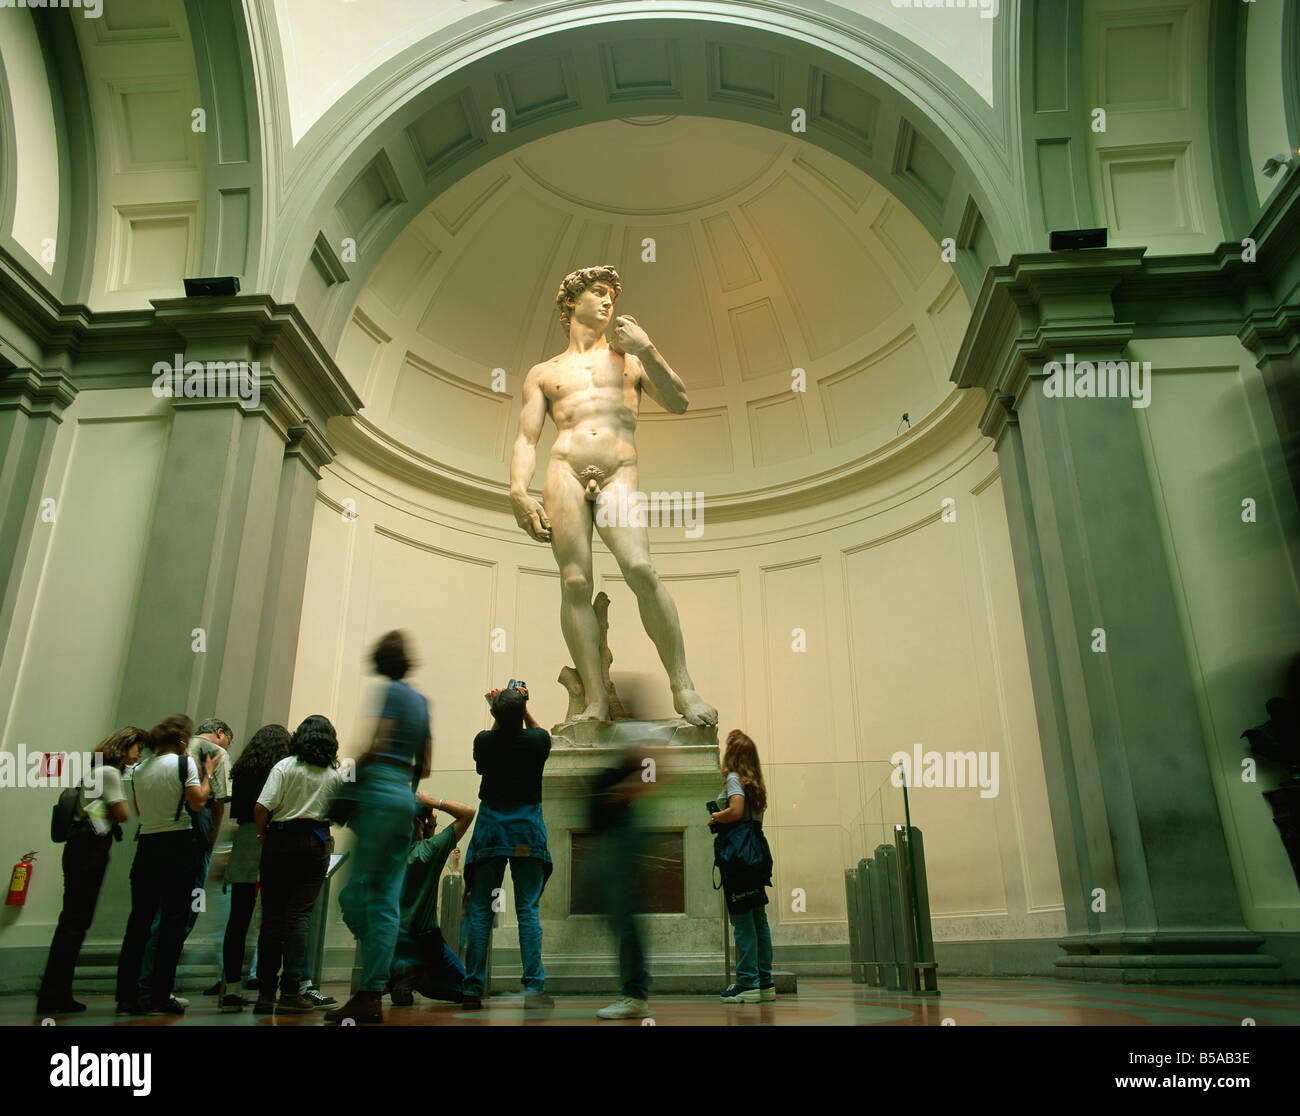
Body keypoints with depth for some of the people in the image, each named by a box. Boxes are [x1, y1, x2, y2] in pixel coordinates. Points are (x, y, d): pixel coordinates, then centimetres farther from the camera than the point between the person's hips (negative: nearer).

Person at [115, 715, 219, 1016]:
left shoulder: (139, 769, 9)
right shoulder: (184, 762, -8)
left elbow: (138, 810, 17)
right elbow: (198, 802, -13)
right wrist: (207, 773, 1)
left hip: (146, 845, 6)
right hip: (177, 846, -5)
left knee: (139, 920, 10)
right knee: (173, 920, 1)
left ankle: (127, 996, 12)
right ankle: (160, 997, 2)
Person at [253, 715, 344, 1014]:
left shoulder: (285, 766, -3)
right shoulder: (335, 774, 4)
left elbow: (262, 806, -11)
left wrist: (263, 834, 4)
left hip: (280, 841, -1)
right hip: (316, 844, 1)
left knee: (272, 916, 7)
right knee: (298, 915, 1)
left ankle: (266, 992, 12)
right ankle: (290, 992, -4)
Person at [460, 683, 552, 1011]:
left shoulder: (484, 741, -6)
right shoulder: (538, 740, -8)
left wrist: (498, 711, 18)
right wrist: (523, 708, 17)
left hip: (490, 830, 1)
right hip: (528, 832, -1)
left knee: (479, 910, 6)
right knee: (528, 910, 1)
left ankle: (472, 990, 7)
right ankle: (533, 987, -4)